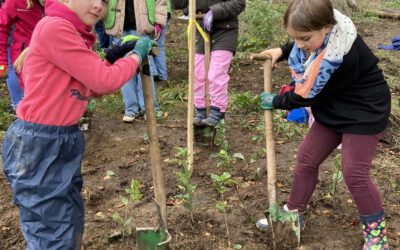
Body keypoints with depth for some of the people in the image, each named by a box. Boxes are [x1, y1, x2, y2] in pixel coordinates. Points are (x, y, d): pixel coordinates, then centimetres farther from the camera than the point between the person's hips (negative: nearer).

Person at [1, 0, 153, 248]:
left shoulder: (77, 34, 10)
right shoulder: (54, 27, -20)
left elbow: (92, 87, 14)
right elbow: (104, 81, -20)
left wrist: (113, 59, 3)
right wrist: (136, 55, -4)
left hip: (66, 139, 10)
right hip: (37, 146, -10)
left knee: (71, 223, 21)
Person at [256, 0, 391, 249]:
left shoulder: (341, 58, -37)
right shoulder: (320, 31, -14)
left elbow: (307, 96, -25)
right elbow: (301, 44, 14)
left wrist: (274, 102, -10)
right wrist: (281, 51, -4)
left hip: (363, 114, -8)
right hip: (333, 110, 8)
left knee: (354, 173, -7)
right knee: (306, 159, 8)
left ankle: (376, 230, 14)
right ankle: (294, 214, 25)